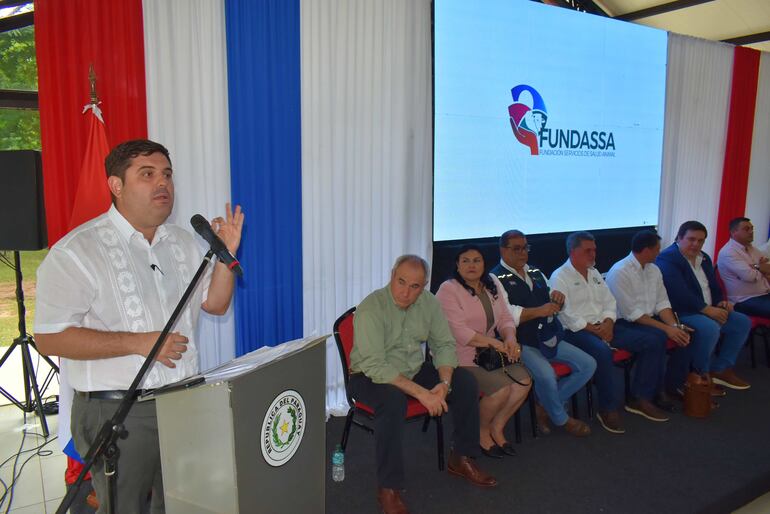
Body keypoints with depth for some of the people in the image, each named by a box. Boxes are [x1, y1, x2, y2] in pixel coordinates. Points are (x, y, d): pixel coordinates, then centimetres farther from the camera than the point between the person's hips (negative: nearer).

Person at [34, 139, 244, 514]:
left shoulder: (182, 242, 7)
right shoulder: (76, 251, -13)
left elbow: (215, 303, 11)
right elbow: (50, 338, -16)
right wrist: (138, 342, -23)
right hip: (117, 412, -6)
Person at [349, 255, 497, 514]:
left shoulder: (429, 302, -6)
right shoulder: (370, 308, -25)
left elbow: (444, 345, 0)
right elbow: (375, 366, -30)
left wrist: (444, 383, -19)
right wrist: (421, 393, -33)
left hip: (414, 370, 6)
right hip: (371, 376, -6)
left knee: (466, 382, -8)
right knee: (393, 400, -37)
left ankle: (461, 458, 12)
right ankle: (388, 489, -21)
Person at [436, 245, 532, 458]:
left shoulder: (492, 284, 11)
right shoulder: (448, 290, -13)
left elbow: (505, 318, 11)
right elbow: (459, 332, -21)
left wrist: (510, 338, -11)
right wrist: (495, 343, -23)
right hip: (460, 359, -7)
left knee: (523, 380, -11)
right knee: (502, 388, -21)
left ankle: (497, 428, 11)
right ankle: (481, 432, 7)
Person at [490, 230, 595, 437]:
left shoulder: (535, 273, 17)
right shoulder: (496, 278, -7)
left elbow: (552, 305, 21)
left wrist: (557, 297, -2)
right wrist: (539, 311, -27)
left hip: (548, 338, 8)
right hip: (522, 344, -8)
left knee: (588, 365, 0)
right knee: (546, 374, -30)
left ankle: (545, 407, 8)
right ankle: (561, 419, 1)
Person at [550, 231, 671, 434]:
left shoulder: (594, 273, 19)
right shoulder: (560, 277, -5)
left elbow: (610, 302, 16)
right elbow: (565, 314, -14)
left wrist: (608, 323, -4)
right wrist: (593, 329, -16)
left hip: (604, 327, 8)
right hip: (577, 331, -8)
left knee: (652, 343, -4)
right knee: (603, 352, -38)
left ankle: (640, 398, 5)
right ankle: (609, 408, -19)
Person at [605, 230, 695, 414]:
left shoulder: (653, 269, 10)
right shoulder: (620, 272, -17)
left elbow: (662, 302, 8)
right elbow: (632, 313, -21)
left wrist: (675, 325, -11)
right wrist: (666, 328, -22)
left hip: (649, 319, 8)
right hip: (624, 323, -8)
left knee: (685, 334, -12)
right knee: (657, 336, -31)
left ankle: (669, 386, 0)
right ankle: (641, 398, -22)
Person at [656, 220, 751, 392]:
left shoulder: (704, 258, 15)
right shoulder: (667, 258, -16)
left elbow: (713, 286, 23)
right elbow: (679, 293, -25)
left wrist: (720, 302, 1)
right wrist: (707, 309, -24)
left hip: (708, 311, 10)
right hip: (680, 313, -10)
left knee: (743, 322, 3)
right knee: (710, 328, -33)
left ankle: (721, 369, 7)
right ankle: (701, 377, -12)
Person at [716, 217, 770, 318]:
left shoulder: (751, 248, 16)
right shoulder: (728, 252, -12)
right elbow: (749, 276, -22)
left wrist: (756, 267, -8)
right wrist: (761, 268, -1)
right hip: (746, 301, -8)